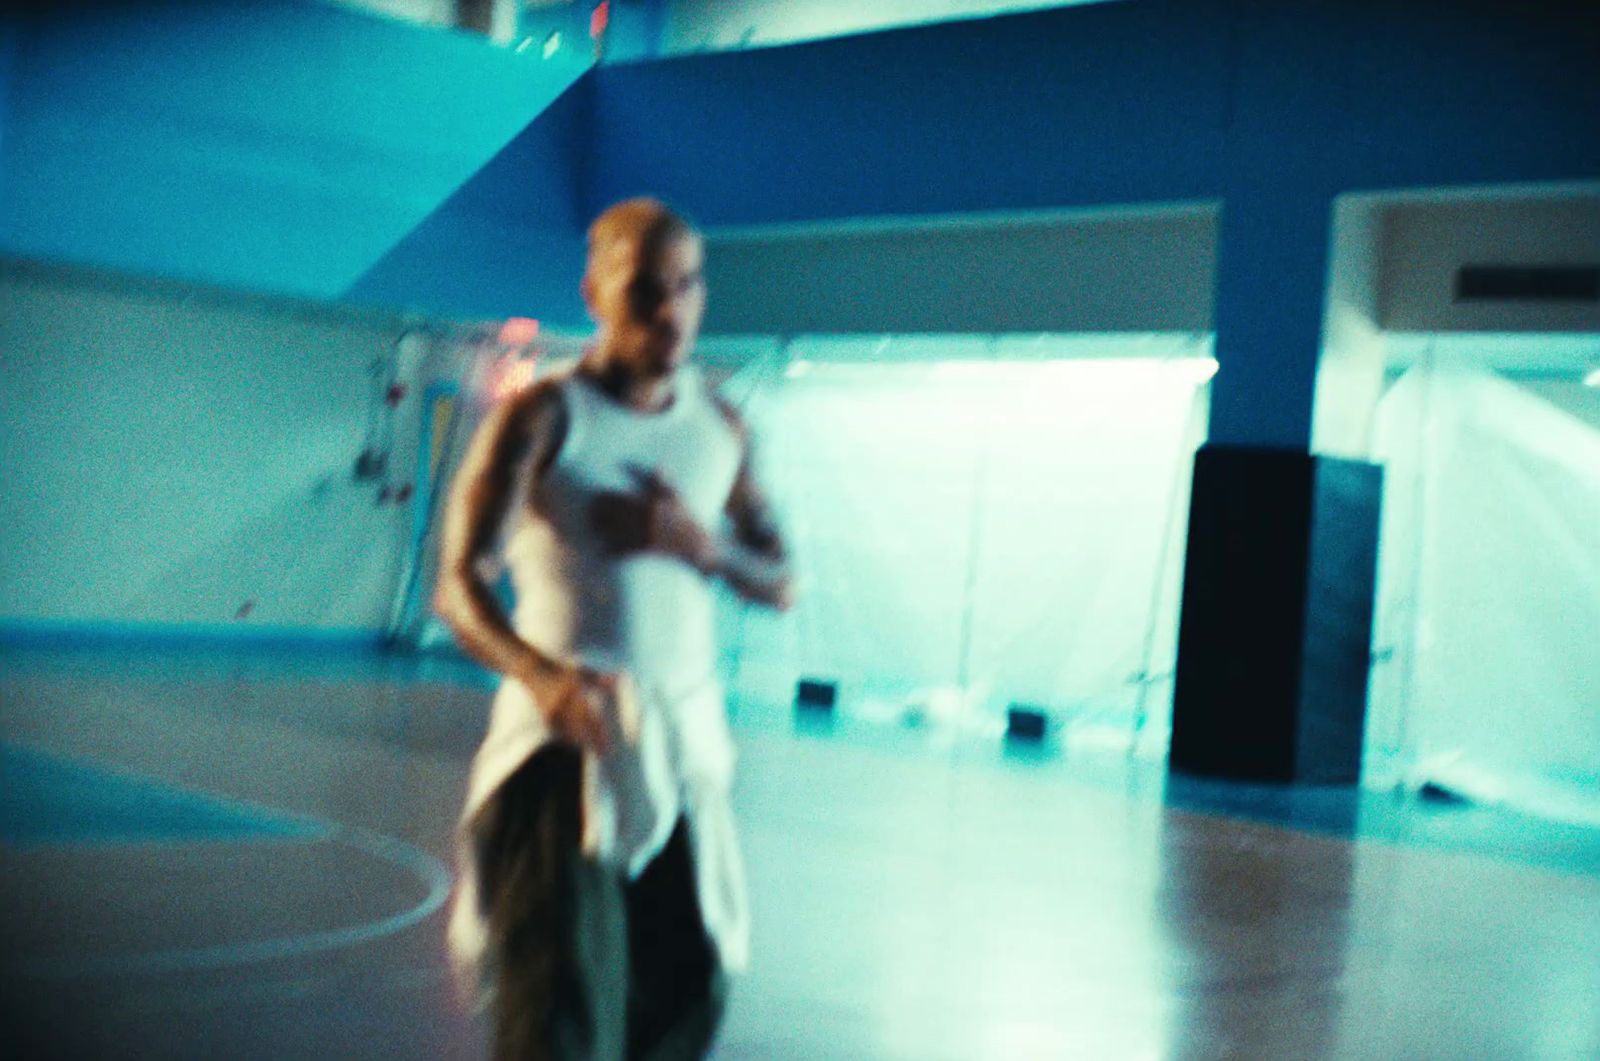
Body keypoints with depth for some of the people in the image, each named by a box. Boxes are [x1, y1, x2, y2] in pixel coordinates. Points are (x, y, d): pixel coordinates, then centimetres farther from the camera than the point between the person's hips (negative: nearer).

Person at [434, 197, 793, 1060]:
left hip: (685, 744, 6)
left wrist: (700, 545, -11)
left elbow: (779, 584, 12)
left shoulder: (720, 429, 9)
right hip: (568, 737, -6)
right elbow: (458, 585, -17)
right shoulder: (543, 418, -8)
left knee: (687, 989, 12)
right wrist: (544, 676, -38)